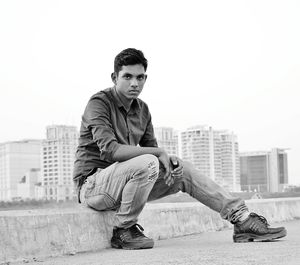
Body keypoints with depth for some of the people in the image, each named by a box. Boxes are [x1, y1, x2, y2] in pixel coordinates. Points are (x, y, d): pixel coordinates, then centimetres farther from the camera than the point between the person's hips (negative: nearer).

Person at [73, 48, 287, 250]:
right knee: (147, 163, -33)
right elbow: (109, 150, -26)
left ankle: (243, 220, 2)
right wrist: (159, 153, -24)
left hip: (122, 184, 8)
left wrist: (170, 160, -11)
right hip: (93, 183, -8)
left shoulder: (142, 109, 11)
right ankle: (124, 232, -18)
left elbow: (150, 147, 13)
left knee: (183, 170, 1)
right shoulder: (99, 102, -14)